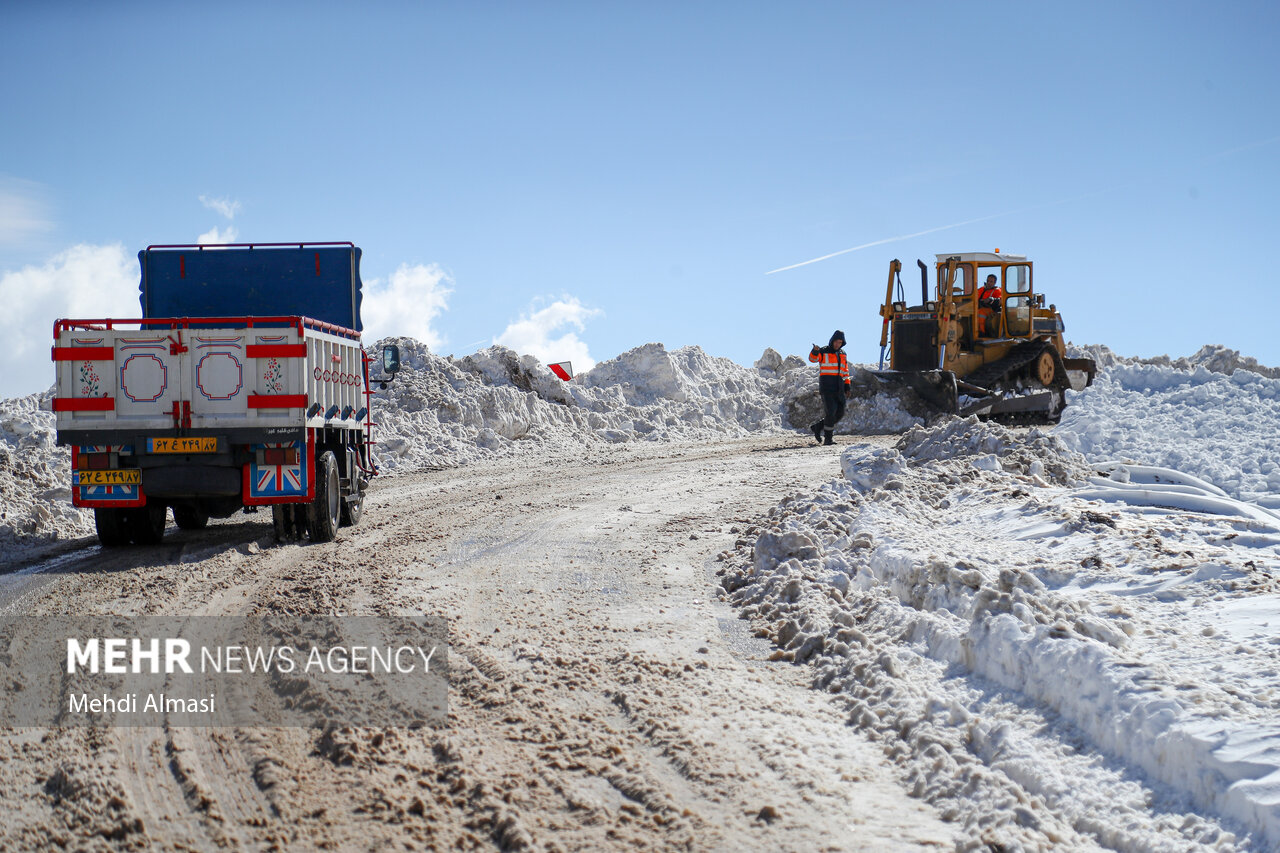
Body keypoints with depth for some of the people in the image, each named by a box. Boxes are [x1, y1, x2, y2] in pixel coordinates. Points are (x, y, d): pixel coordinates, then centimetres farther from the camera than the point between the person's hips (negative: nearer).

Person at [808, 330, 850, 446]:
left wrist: (847, 386, 14)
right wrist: (815, 351, -41)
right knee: (831, 411, -12)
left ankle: (818, 427, 18)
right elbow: (813, 358, -19)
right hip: (826, 387, -6)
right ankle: (828, 438, -5)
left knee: (840, 413, 3)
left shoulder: (842, 354, 17)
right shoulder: (823, 352, -1)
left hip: (838, 388, 6)